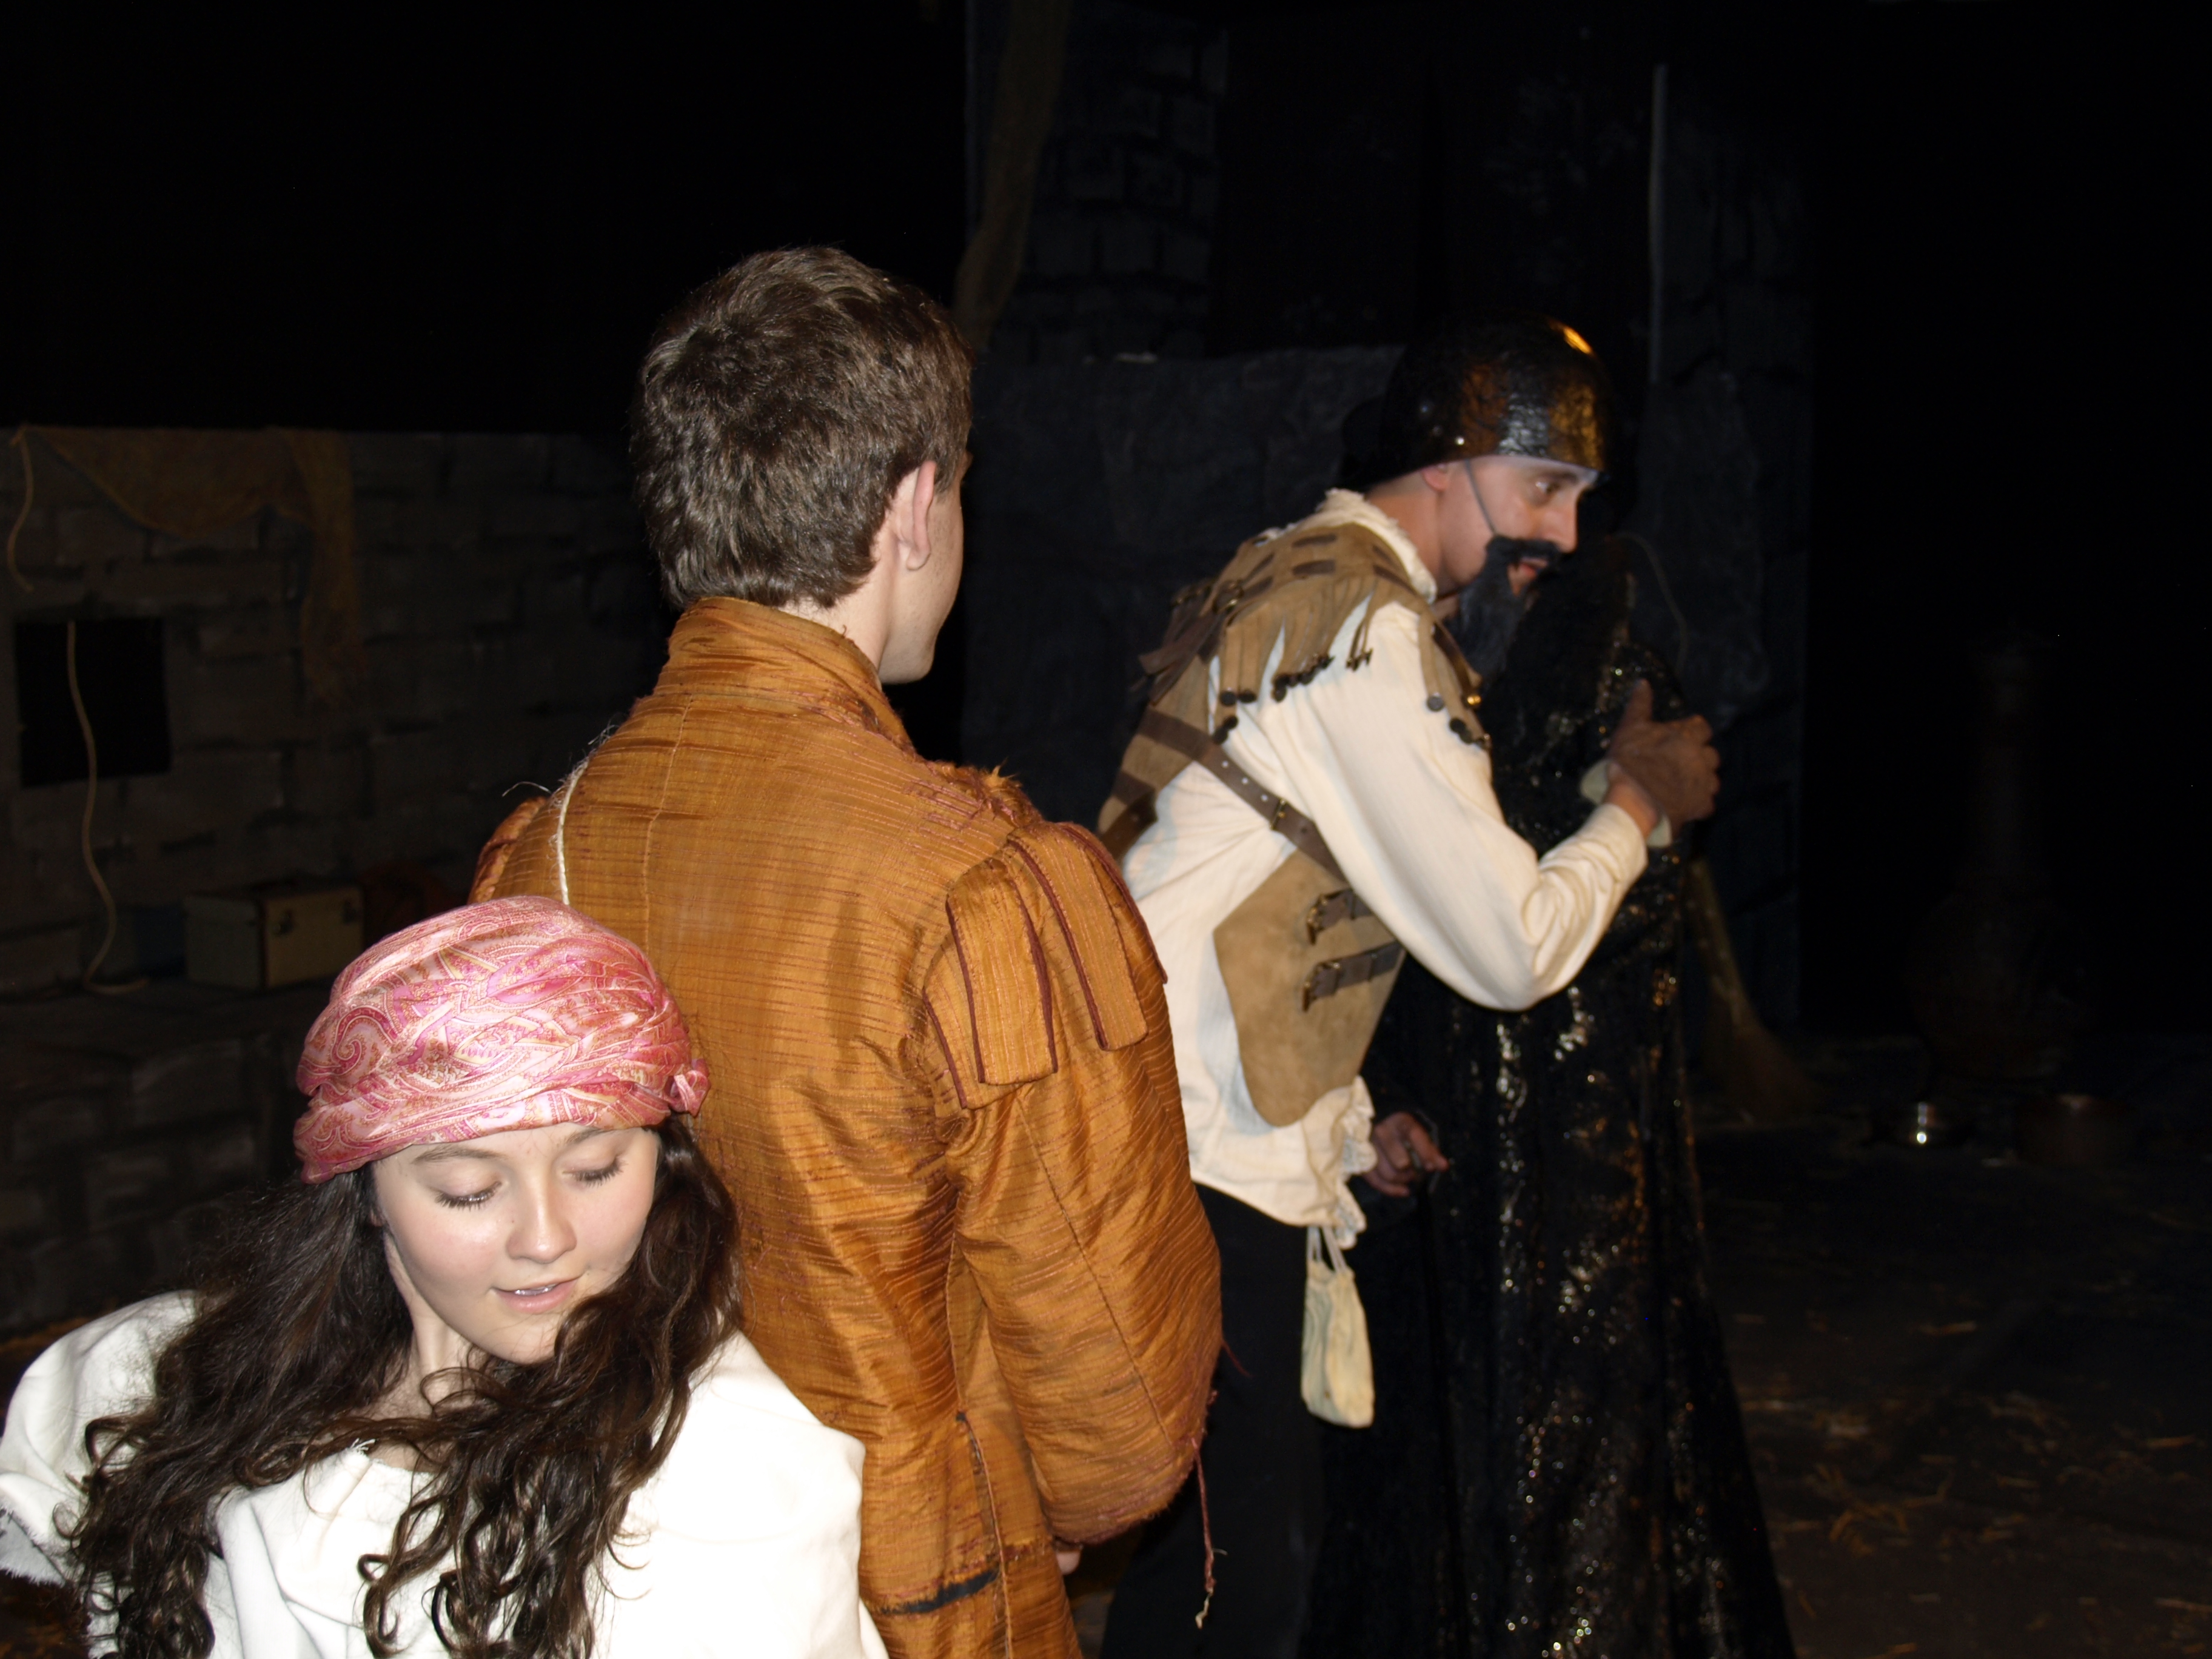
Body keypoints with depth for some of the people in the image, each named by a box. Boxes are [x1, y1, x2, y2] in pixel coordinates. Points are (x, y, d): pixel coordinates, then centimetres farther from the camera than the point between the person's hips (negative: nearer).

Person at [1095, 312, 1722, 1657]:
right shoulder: (1369, 628, -15)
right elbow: (1511, 948, -13)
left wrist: (1346, 1122, 21)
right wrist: (1639, 799, 5)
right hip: (1205, 1176, -10)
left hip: (1205, 1144, 10)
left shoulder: (1289, 580, 17)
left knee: (1256, 1524, 16)